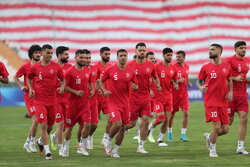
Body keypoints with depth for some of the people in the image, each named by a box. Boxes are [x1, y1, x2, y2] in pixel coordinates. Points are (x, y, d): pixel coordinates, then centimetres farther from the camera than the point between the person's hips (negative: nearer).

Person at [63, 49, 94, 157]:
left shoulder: (88, 71, 7)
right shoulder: (70, 71, -10)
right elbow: (64, 86, -13)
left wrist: (92, 90, 4)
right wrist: (76, 92, -22)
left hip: (85, 104, 4)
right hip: (73, 104, -3)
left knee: (87, 125, -10)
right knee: (69, 126, 7)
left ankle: (82, 144, 12)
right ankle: (66, 146, 28)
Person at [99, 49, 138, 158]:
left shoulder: (131, 72, 3)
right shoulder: (110, 70, -4)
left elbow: (136, 86, 13)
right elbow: (101, 81, 6)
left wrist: (134, 87, -11)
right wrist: (104, 91, -12)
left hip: (125, 103, 4)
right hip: (113, 102, -4)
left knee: (123, 128, 6)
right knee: (117, 124, -21)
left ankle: (115, 151, 20)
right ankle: (108, 141, 8)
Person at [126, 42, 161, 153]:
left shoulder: (150, 65, 4)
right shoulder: (130, 65, -6)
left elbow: (155, 77, 20)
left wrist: (158, 85, 1)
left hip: (145, 98, 3)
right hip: (133, 97, -3)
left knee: (145, 121, -5)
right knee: (131, 123, -1)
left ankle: (141, 146, 3)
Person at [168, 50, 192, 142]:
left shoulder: (187, 67, 7)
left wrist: (188, 82, 5)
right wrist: (178, 81, -25)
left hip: (184, 93, 3)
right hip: (174, 94, -3)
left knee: (186, 113, -8)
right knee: (172, 114, 6)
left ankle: (183, 134, 0)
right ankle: (169, 133, 25)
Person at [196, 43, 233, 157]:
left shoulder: (226, 67, 6)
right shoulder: (205, 67, -1)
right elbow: (198, 81, 7)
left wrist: (230, 92, 2)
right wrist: (200, 87, -16)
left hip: (223, 102, 4)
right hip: (211, 102, -4)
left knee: (225, 129, 2)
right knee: (217, 126, -13)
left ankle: (209, 136, 31)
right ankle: (212, 150, 8)